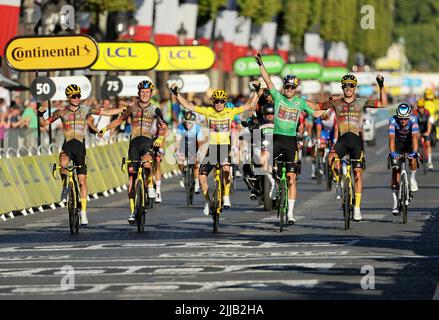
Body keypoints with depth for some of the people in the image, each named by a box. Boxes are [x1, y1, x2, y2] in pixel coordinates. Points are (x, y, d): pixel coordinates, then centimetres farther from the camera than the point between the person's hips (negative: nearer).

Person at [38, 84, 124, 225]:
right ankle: (65, 186, -7)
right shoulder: (62, 112, 1)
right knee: (63, 163, -36)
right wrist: (40, 114, -16)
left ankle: (83, 212, 4)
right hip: (67, 145, -1)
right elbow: (44, 124, 4)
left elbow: (106, 112, 7)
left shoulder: (85, 110, 2)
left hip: (80, 146, 1)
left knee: (82, 180, -2)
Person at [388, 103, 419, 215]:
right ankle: (395, 203, -8)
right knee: (395, 170, -11)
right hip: (398, 144, 0)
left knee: (413, 159, -31)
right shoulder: (393, 120, -30)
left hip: (409, 144, 0)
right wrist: (392, 153, -51)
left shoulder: (413, 120, -29)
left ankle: (413, 178, 1)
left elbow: (415, 137, -38)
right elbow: (391, 138, -37)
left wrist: (414, 152, -51)